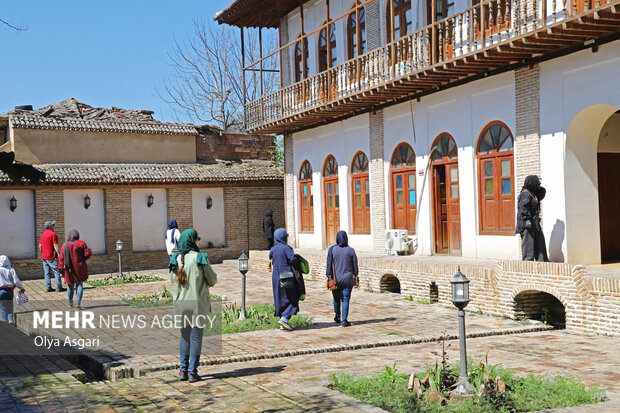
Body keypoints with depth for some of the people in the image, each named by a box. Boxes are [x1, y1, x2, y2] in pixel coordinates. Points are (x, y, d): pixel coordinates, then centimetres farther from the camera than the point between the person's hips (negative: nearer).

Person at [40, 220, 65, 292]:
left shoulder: (43, 234, 13)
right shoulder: (53, 234, -11)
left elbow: (40, 246, 15)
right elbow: (55, 246, -17)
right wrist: (59, 255, -17)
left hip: (44, 257, 8)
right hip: (51, 257, -8)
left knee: (47, 273, 8)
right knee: (57, 272, -4)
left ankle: (49, 287, 8)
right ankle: (59, 287, -5)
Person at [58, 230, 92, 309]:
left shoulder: (64, 245, 0)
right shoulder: (81, 243, -7)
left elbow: (61, 259, -2)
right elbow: (88, 253, -9)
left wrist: (61, 270, 1)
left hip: (69, 269, 2)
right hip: (80, 268, -2)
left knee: (70, 286, 15)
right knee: (79, 285, 6)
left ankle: (70, 302, 31)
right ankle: (78, 303, -4)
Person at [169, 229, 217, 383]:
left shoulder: (176, 259, -1)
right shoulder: (200, 258, -11)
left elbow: (172, 280, 12)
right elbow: (212, 281, -4)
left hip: (180, 302, 4)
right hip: (198, 303, -4)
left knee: (184, 335, 16)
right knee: (196, 337, 4)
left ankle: (183, 369, 17)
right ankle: (192, 372, 6)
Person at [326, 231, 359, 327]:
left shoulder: (332, 249, -6)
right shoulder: (351, 250, -4)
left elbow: (329, 264, -6)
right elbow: (355, 265, 0)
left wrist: (328, 277, 0)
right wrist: (356, 277, 12)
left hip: (335, 279, 1)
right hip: (347, 279, -1)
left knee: (336, 298, 19)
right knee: (345, 299, 2)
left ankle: (337, 316, 33)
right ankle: (344, 320, -4)